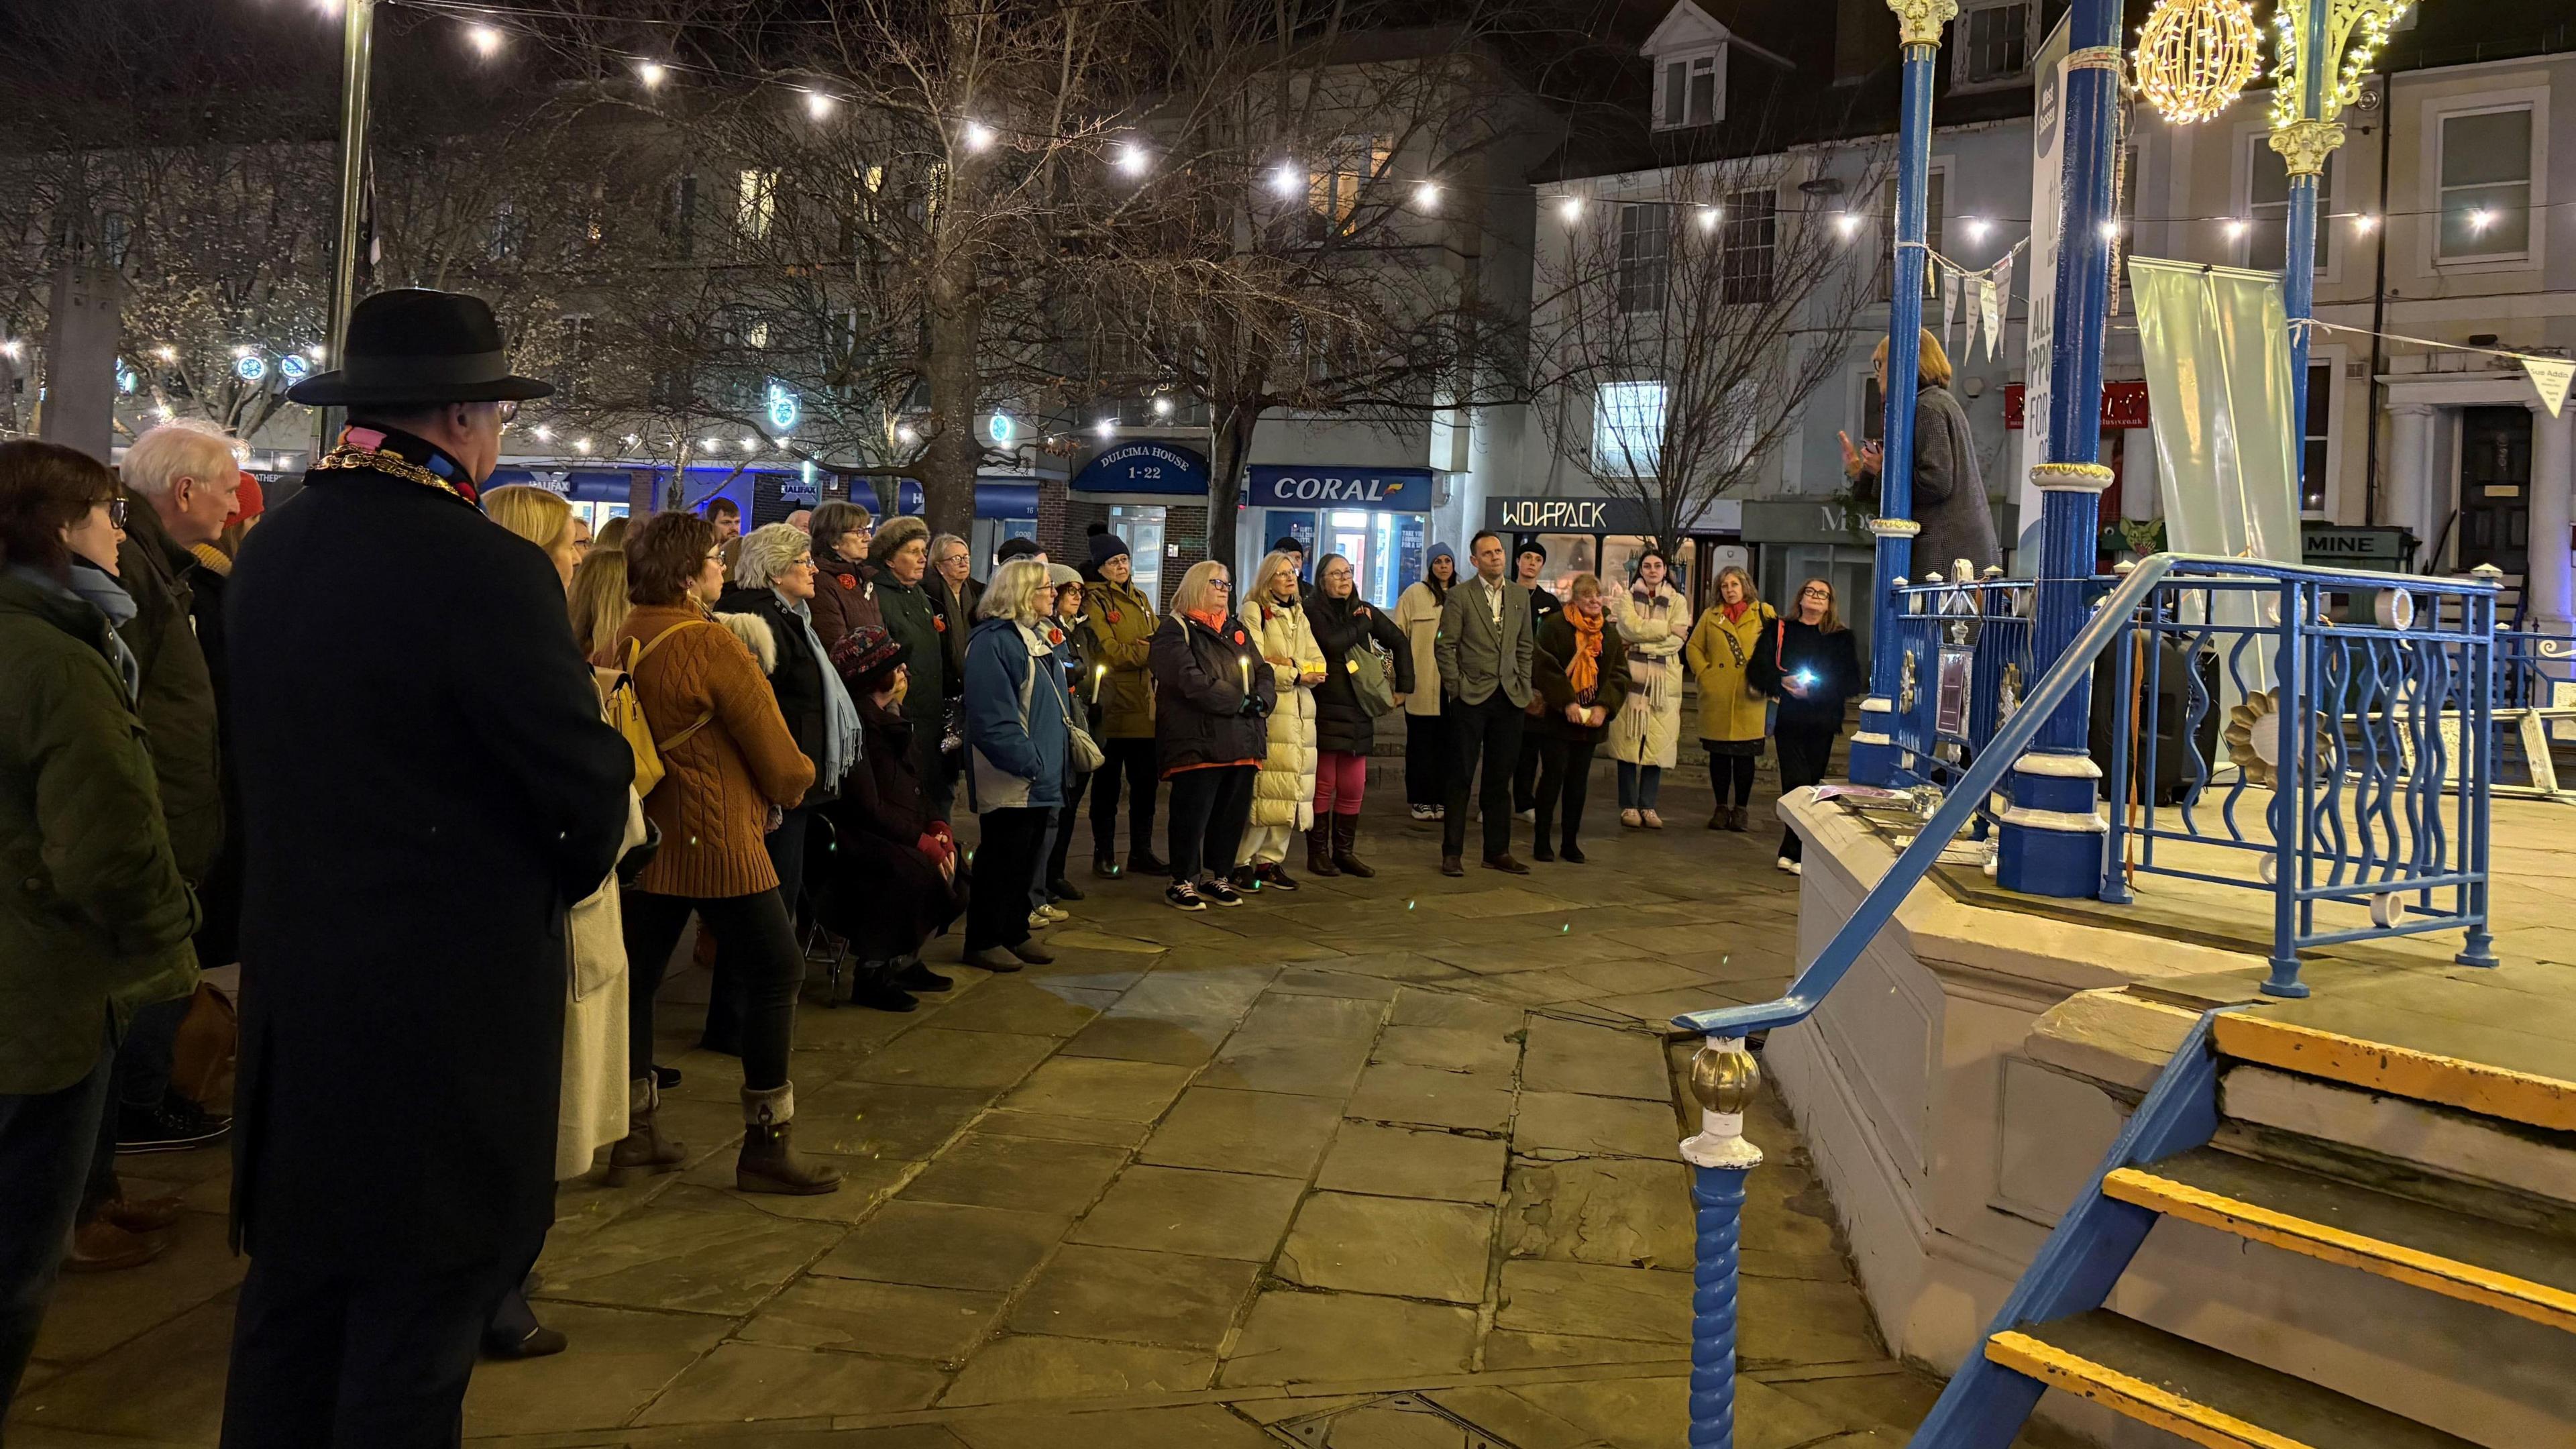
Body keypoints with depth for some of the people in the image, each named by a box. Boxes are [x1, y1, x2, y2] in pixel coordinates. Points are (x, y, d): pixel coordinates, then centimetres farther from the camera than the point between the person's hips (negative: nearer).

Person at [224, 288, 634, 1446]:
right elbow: (589, 784, -16)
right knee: (421, 1306, 6)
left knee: (295, 1286, 20)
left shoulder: (273, 550, 4)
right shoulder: (486, 568, -19)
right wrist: (574, 864, 3)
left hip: (295, 979, 8)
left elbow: (276, 749, 10)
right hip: (452, 997, -7)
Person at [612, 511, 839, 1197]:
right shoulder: (712, 644, -17)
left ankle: (633, 1132, 22)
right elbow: (774, 748, -14)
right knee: (776, 973, 1)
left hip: (645, 837, 8)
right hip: (717, 841, -8)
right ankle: (766, 1145, 4)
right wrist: (789, 790, 9)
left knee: (638, 978, 13)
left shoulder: (623, 641, 4)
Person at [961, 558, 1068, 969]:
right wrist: (1027, 762, -24)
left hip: (1041, 777, 9)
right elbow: (992, 715, -23)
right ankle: (983, 941, 7)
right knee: (1002, 858, -2)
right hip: (1009, 780, -9)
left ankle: (1016, 932, 25)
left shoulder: (1035, 637, 16)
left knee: (1027, 858, 15)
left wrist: (1059, 752, 15)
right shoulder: (992, 641, -15)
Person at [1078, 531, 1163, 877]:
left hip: (1145, 705, 6)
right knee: (1107, 783, 3)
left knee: (1145, 782, 10)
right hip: (1112, 706, -6)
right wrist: (1147, 650, -12)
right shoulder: (1094, 601, -4)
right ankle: (1104, 855, 11)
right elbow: (1108, 652, -15)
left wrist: (1130, 650, -11)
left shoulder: (1140, 599, 18)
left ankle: (1141, 852, 19)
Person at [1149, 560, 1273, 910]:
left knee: (1233, 813, 10)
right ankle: (1182, 882, 8)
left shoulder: (1238, 629, 21)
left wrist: (1261, 701, -8)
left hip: (1242, 742, 7)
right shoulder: (1176, 630, -3)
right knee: (1192, 813, -4)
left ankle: (1215, 877, 22)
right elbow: (1191, 681, -16)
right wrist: (1239, 702, -15)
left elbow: (1264, 674, 15)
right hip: (1199, 742, -7)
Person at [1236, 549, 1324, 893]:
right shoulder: (1255, 611, -1)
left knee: (1291, 787, 3)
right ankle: (1242, 862, -4)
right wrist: (1296, 675, -9)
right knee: (1263, 786, -11)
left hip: (1300, 710, 7)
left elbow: (1319, 664, 10)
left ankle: (1271, 860, 10)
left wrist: (1290, 667, -9)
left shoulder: (1299, 616, 20)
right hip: (1267, 710, -7)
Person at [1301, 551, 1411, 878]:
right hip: (1325, 712, -5)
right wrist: (1360, 624, -6)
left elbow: (1400, 642, 19)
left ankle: (1345, 852, 14)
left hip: (1359, 712, 5)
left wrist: (1404, 686, 12)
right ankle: (1318, 853, 6)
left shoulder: (1366, 612, 12)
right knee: (1323, 785, -2)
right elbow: (1332, 643, -22)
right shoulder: (1313, 613, -4)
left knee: (1353, 788, 5)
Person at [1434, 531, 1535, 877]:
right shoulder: (1460, 596, -3)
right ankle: (1452, 853, 6)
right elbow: (1445, 646, -4)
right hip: (1471, 697, -4)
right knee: (1461, 777, 0)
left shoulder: (1520, 595, 12)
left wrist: (1523, 688, 7)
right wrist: (1456, 688, -9)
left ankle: (1497, 852, 17)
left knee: (1500, 779, 10)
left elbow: (1524, 647, 15)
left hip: (1509, 698, 4)